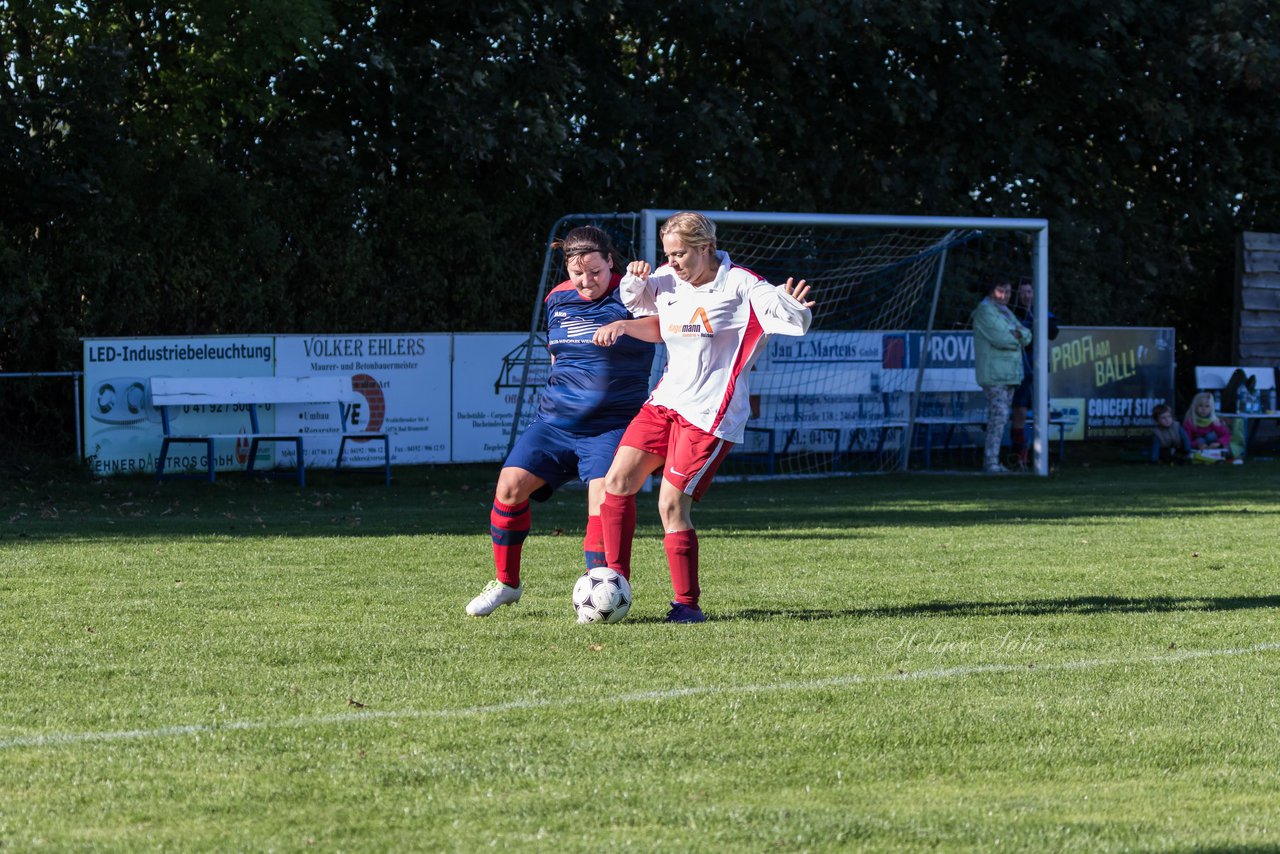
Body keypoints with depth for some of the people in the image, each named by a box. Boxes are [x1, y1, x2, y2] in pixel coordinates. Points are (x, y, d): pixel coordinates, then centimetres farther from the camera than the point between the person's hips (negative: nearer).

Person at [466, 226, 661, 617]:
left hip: (611, 424, -5)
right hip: (555, 419, 5)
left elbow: (662, 327, -29)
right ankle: (506, 582, 8)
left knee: (604, 497, -21)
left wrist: (624, 325, -46)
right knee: (510, 485, -7)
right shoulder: (558, 299, 8)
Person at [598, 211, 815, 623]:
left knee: (672, 504, -11)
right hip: (666, 401, 7)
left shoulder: (739, 285, -11)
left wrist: (793, 307, -35)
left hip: (710, 414, -7)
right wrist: (635, 278, 4)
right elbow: (633, 299, 27)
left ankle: (688, 604, -1)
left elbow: (797, 322, -11)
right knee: (617, 481, -4)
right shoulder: (666, 281, 7)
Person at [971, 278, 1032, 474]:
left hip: (1009, 375, 9)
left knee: (1000, 417, 9)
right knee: (999, 415, -16)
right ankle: (991, 461, -16)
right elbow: (1000, 338, -20)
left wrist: (1019, 333, -10)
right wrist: (1016, 338, -1)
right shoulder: (986, 311, -8)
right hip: (994, 375, -9)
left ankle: (991, 461, 13)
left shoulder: (1006, 312, 21)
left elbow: (1026, 337, 13)